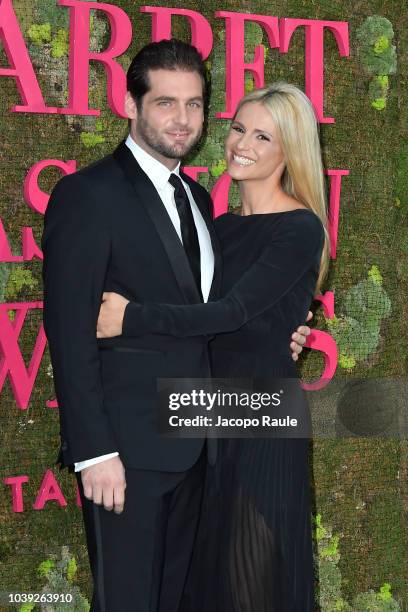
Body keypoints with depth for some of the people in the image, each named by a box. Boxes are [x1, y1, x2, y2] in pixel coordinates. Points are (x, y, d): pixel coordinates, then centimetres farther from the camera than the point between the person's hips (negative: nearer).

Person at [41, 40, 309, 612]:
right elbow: (71, 332, -15)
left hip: (193, 443, 7)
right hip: (127, 447, -7)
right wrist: (94, 452, -19)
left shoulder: (197, 198, 13)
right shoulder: (87, 194, -11)